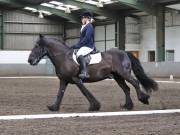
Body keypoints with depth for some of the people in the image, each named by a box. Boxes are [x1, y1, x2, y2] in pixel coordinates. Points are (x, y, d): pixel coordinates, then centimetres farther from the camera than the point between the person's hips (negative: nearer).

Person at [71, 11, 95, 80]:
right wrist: (76, 45, 15)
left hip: (88, 46, -12)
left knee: (79, 54, -37)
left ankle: (84, 73, -50)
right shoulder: (84, 27, 22)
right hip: (84, 46, 12)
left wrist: (78, 45, -19)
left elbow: (86, 38, -18)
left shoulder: (89, 26, -8)